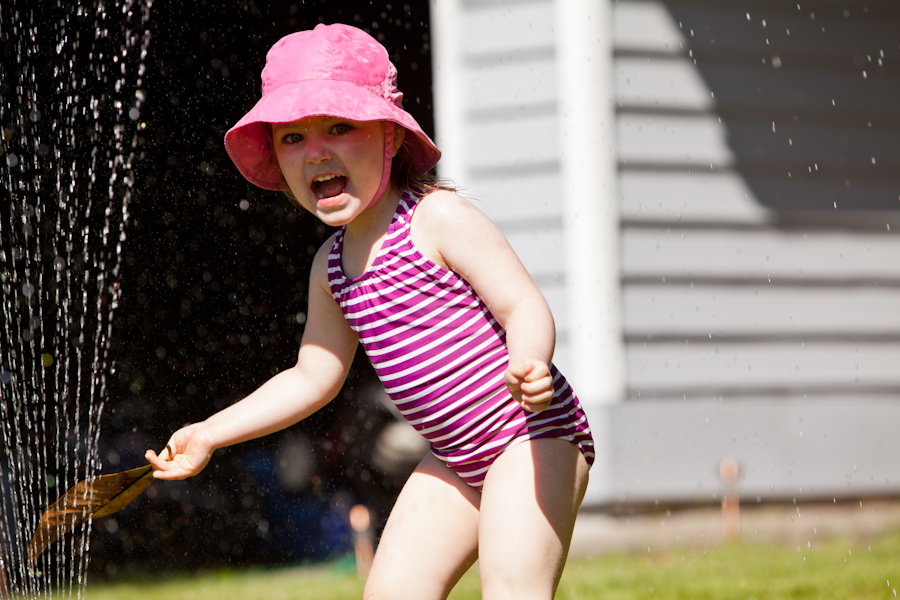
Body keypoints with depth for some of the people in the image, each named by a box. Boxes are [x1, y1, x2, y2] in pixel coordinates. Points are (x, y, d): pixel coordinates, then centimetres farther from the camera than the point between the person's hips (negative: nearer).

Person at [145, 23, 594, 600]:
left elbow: (527, 308, -19)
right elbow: (312, 378, 22)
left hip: (530, 435, -8)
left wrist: (527, 364, -42)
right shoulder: (332, 265, 10)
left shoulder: (439, 219, -13)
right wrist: (207, 436, 23)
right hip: (456, 456, 8)